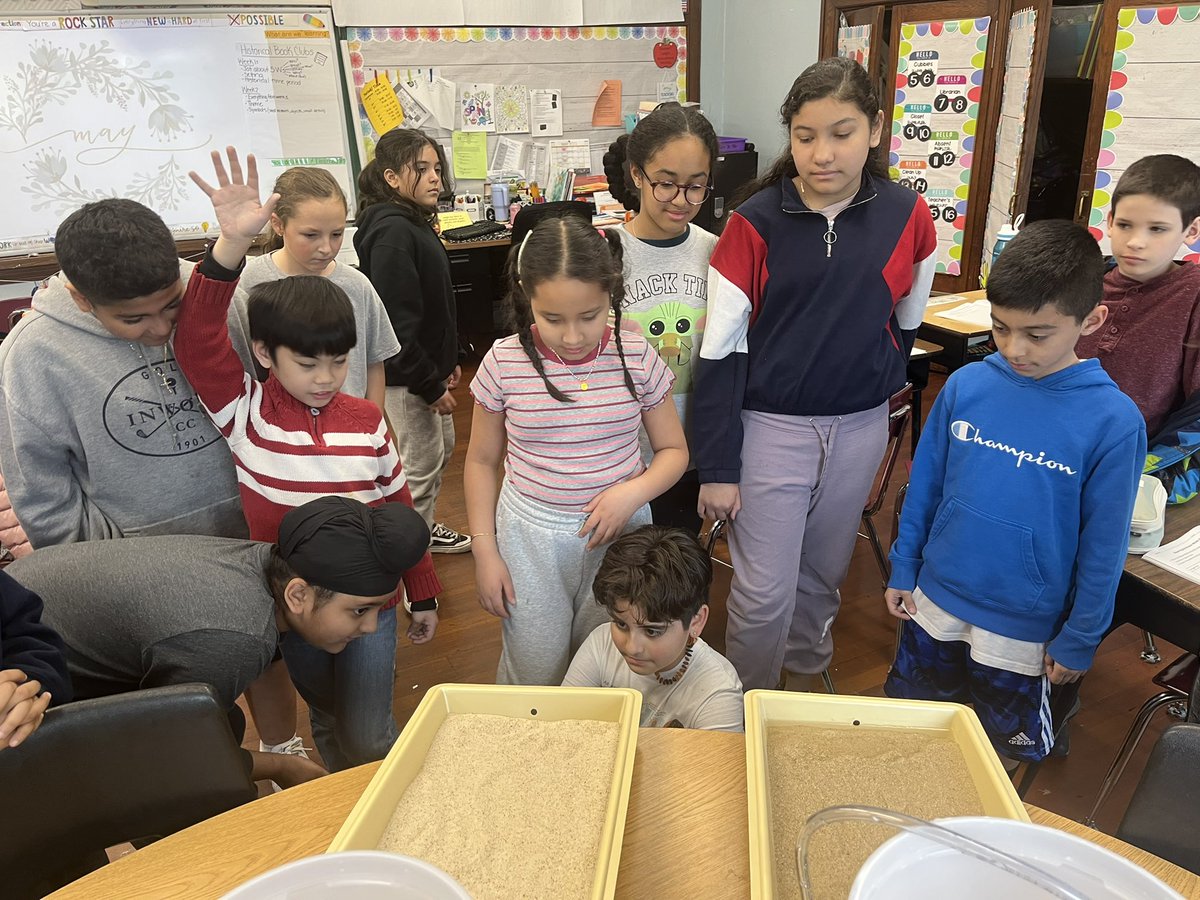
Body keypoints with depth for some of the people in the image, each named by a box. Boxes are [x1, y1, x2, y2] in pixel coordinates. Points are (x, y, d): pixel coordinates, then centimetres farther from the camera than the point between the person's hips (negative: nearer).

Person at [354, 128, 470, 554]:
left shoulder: (416, 223, 10)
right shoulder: (392, 231, -21)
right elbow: (398, 320, -25)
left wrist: (448, 360, 15)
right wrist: (431, 385, -21)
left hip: (429, 364, 10)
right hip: (408, 375, -10)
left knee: (442, 450, 23)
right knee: (422, 465, 2)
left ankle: (426, 526, 41)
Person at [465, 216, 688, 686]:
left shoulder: (637, 358, -8)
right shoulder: (504, 363, -9)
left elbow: (674, 450, 2)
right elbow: (481, 460, 3)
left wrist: (634, 491, -18)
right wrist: (485, 550, -1)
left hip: (618, 533, 1)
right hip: (530, 537, 0)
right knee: (534, 674, 9)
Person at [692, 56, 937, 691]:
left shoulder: (906, 217, -4)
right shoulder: (754, 223, -12)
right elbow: (720, 349, -12)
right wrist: (717, 467, -12)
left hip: (860, 427, 4)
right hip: (770, 426, -3)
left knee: (823, 573, 20)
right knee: (764, 593, 1)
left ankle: (804, 677, 46)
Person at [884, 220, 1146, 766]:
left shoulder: (1113, 421, -17)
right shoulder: (966, 386, -10)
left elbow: (1103, 545, -9)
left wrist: (1079, 640, -4)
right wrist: (903, 568, 5)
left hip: (1023, 628, -3)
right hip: (935, 598, 3)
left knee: (1004, 751, 18)